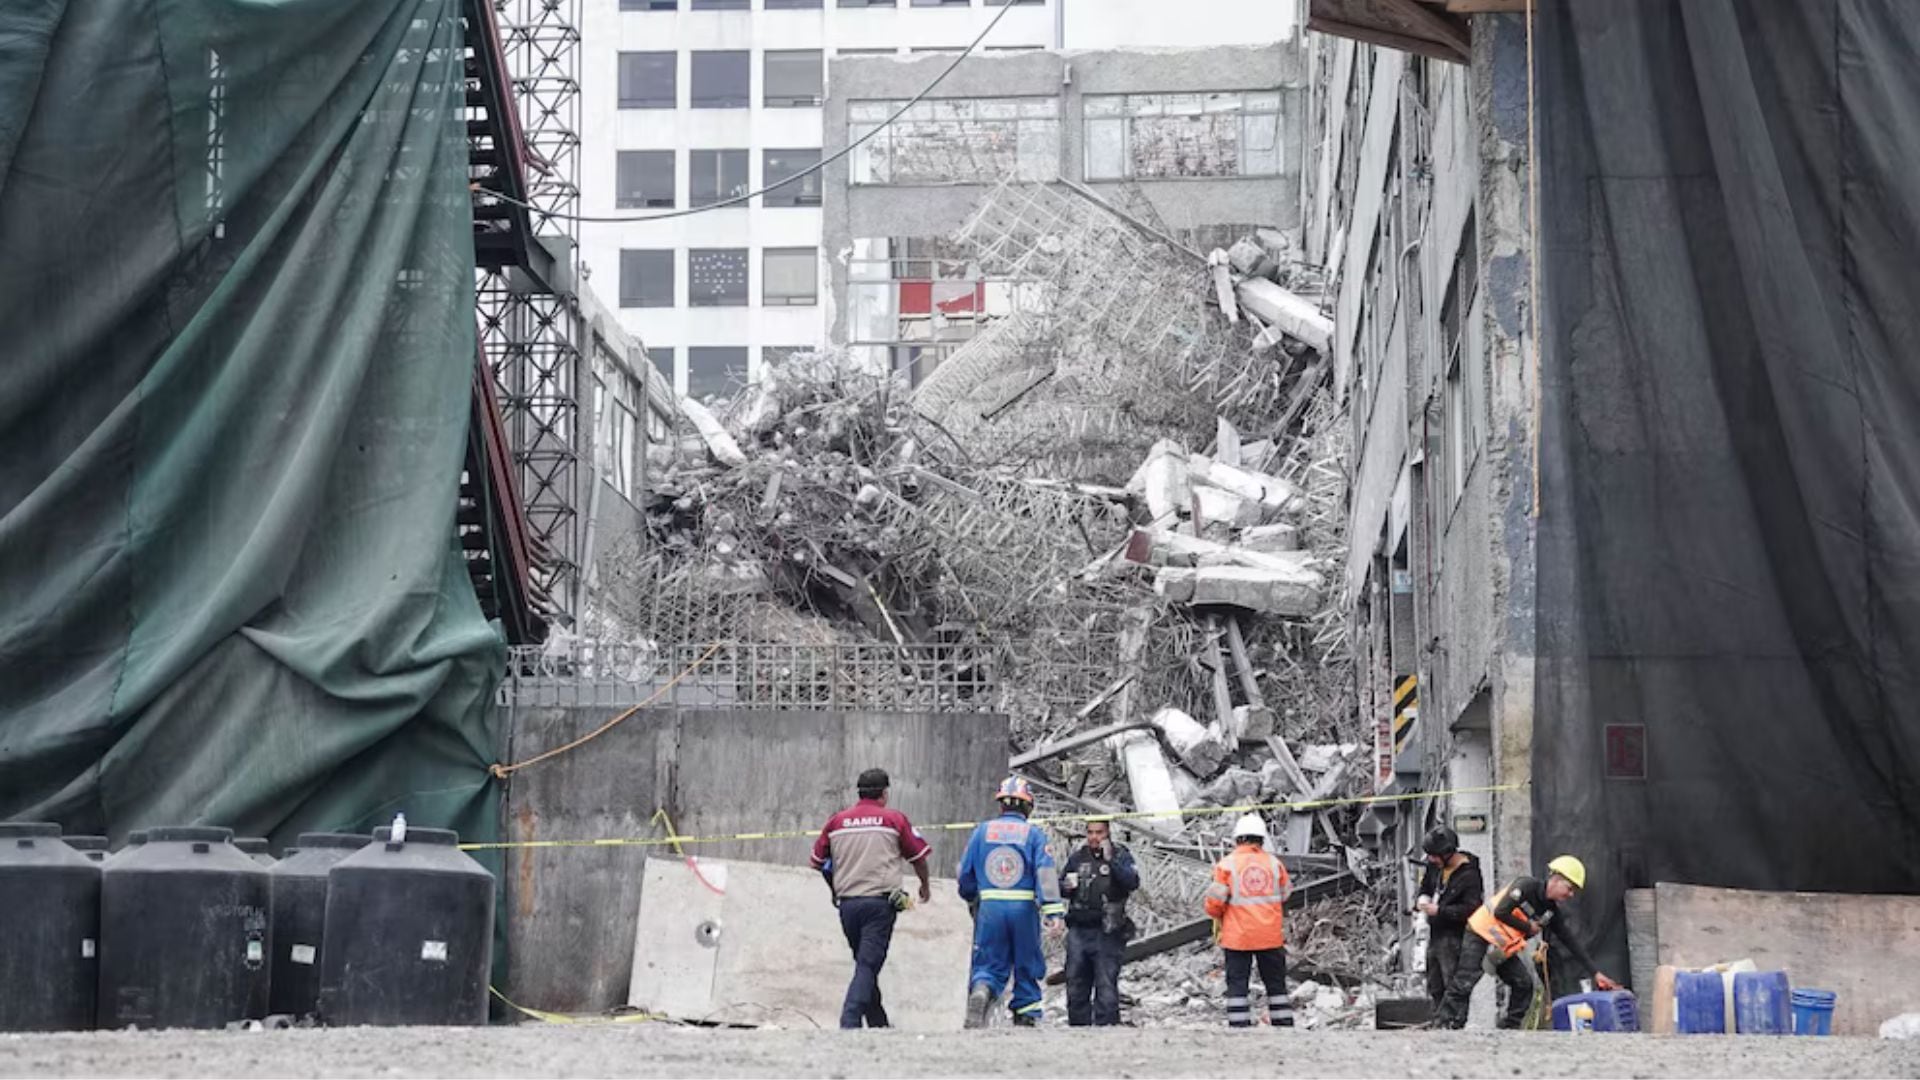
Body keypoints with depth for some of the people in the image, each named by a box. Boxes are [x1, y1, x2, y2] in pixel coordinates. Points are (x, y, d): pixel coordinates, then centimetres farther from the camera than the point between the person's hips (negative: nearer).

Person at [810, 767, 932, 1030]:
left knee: (865, 964, 16)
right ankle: (850, 1021, -22)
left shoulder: (836, 821, 10)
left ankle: (878, 1023, 20)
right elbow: (918, 857, 9)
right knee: (868, 966, -8)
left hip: (847, 902, 4)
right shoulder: (894, 819, 2)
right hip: (880, 903, -4)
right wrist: (925, 885, 28)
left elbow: (816, 862, 15)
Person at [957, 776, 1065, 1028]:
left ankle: (980, 992, -25)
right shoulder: (1034, 834, 2)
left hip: (989, 906, 1)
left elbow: (965, 873, 10)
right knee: (1026, 967, 13)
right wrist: (1053, 912, -16)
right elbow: (1045, 872, -10)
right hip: (1024, 909, -1)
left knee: (988, 965, 6)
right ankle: (1026, 1018, 12)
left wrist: (972, 899, 31)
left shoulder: (982, 831, 7)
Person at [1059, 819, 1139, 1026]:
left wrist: (1111, 860, -25)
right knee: (1076, 985, 8)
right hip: (1078, 931, 4)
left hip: (1107, 932, -4)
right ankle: (1078, 1026, 16)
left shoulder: (1120, 855, 1)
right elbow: (1060, 888, 23)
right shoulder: (1077, 858, 13)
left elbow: (1132, 883, -16)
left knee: (1106, 985, -7)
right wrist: (1066, 887, -1)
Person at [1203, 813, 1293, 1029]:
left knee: (1237, 984, 3)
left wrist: (1218, 917, 11)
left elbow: (1215, 902, -9)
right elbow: (1286, 898, 11)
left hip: (1238, 936, -2)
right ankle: (1284, 1025, 12)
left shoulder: (1227, 865, -8)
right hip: (1271, 936, 2)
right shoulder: (1275, 863, 1)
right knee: (1276, 984, 12)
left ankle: (1239, 1027, -3)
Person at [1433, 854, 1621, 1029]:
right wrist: (1528, 927, -16)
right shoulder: (1527, 886, -20)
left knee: (1524, 983, -3)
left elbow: (1571, 943, 5)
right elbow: (1501, 913, -29)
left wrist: (1596, 972, 0)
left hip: (1503, 948, 8)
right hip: (1479, 936, -8)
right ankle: (1443, 1025, -17)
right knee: (1464, 983, -17)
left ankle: (1509, 1027, 3)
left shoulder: (1552, 911, 2)